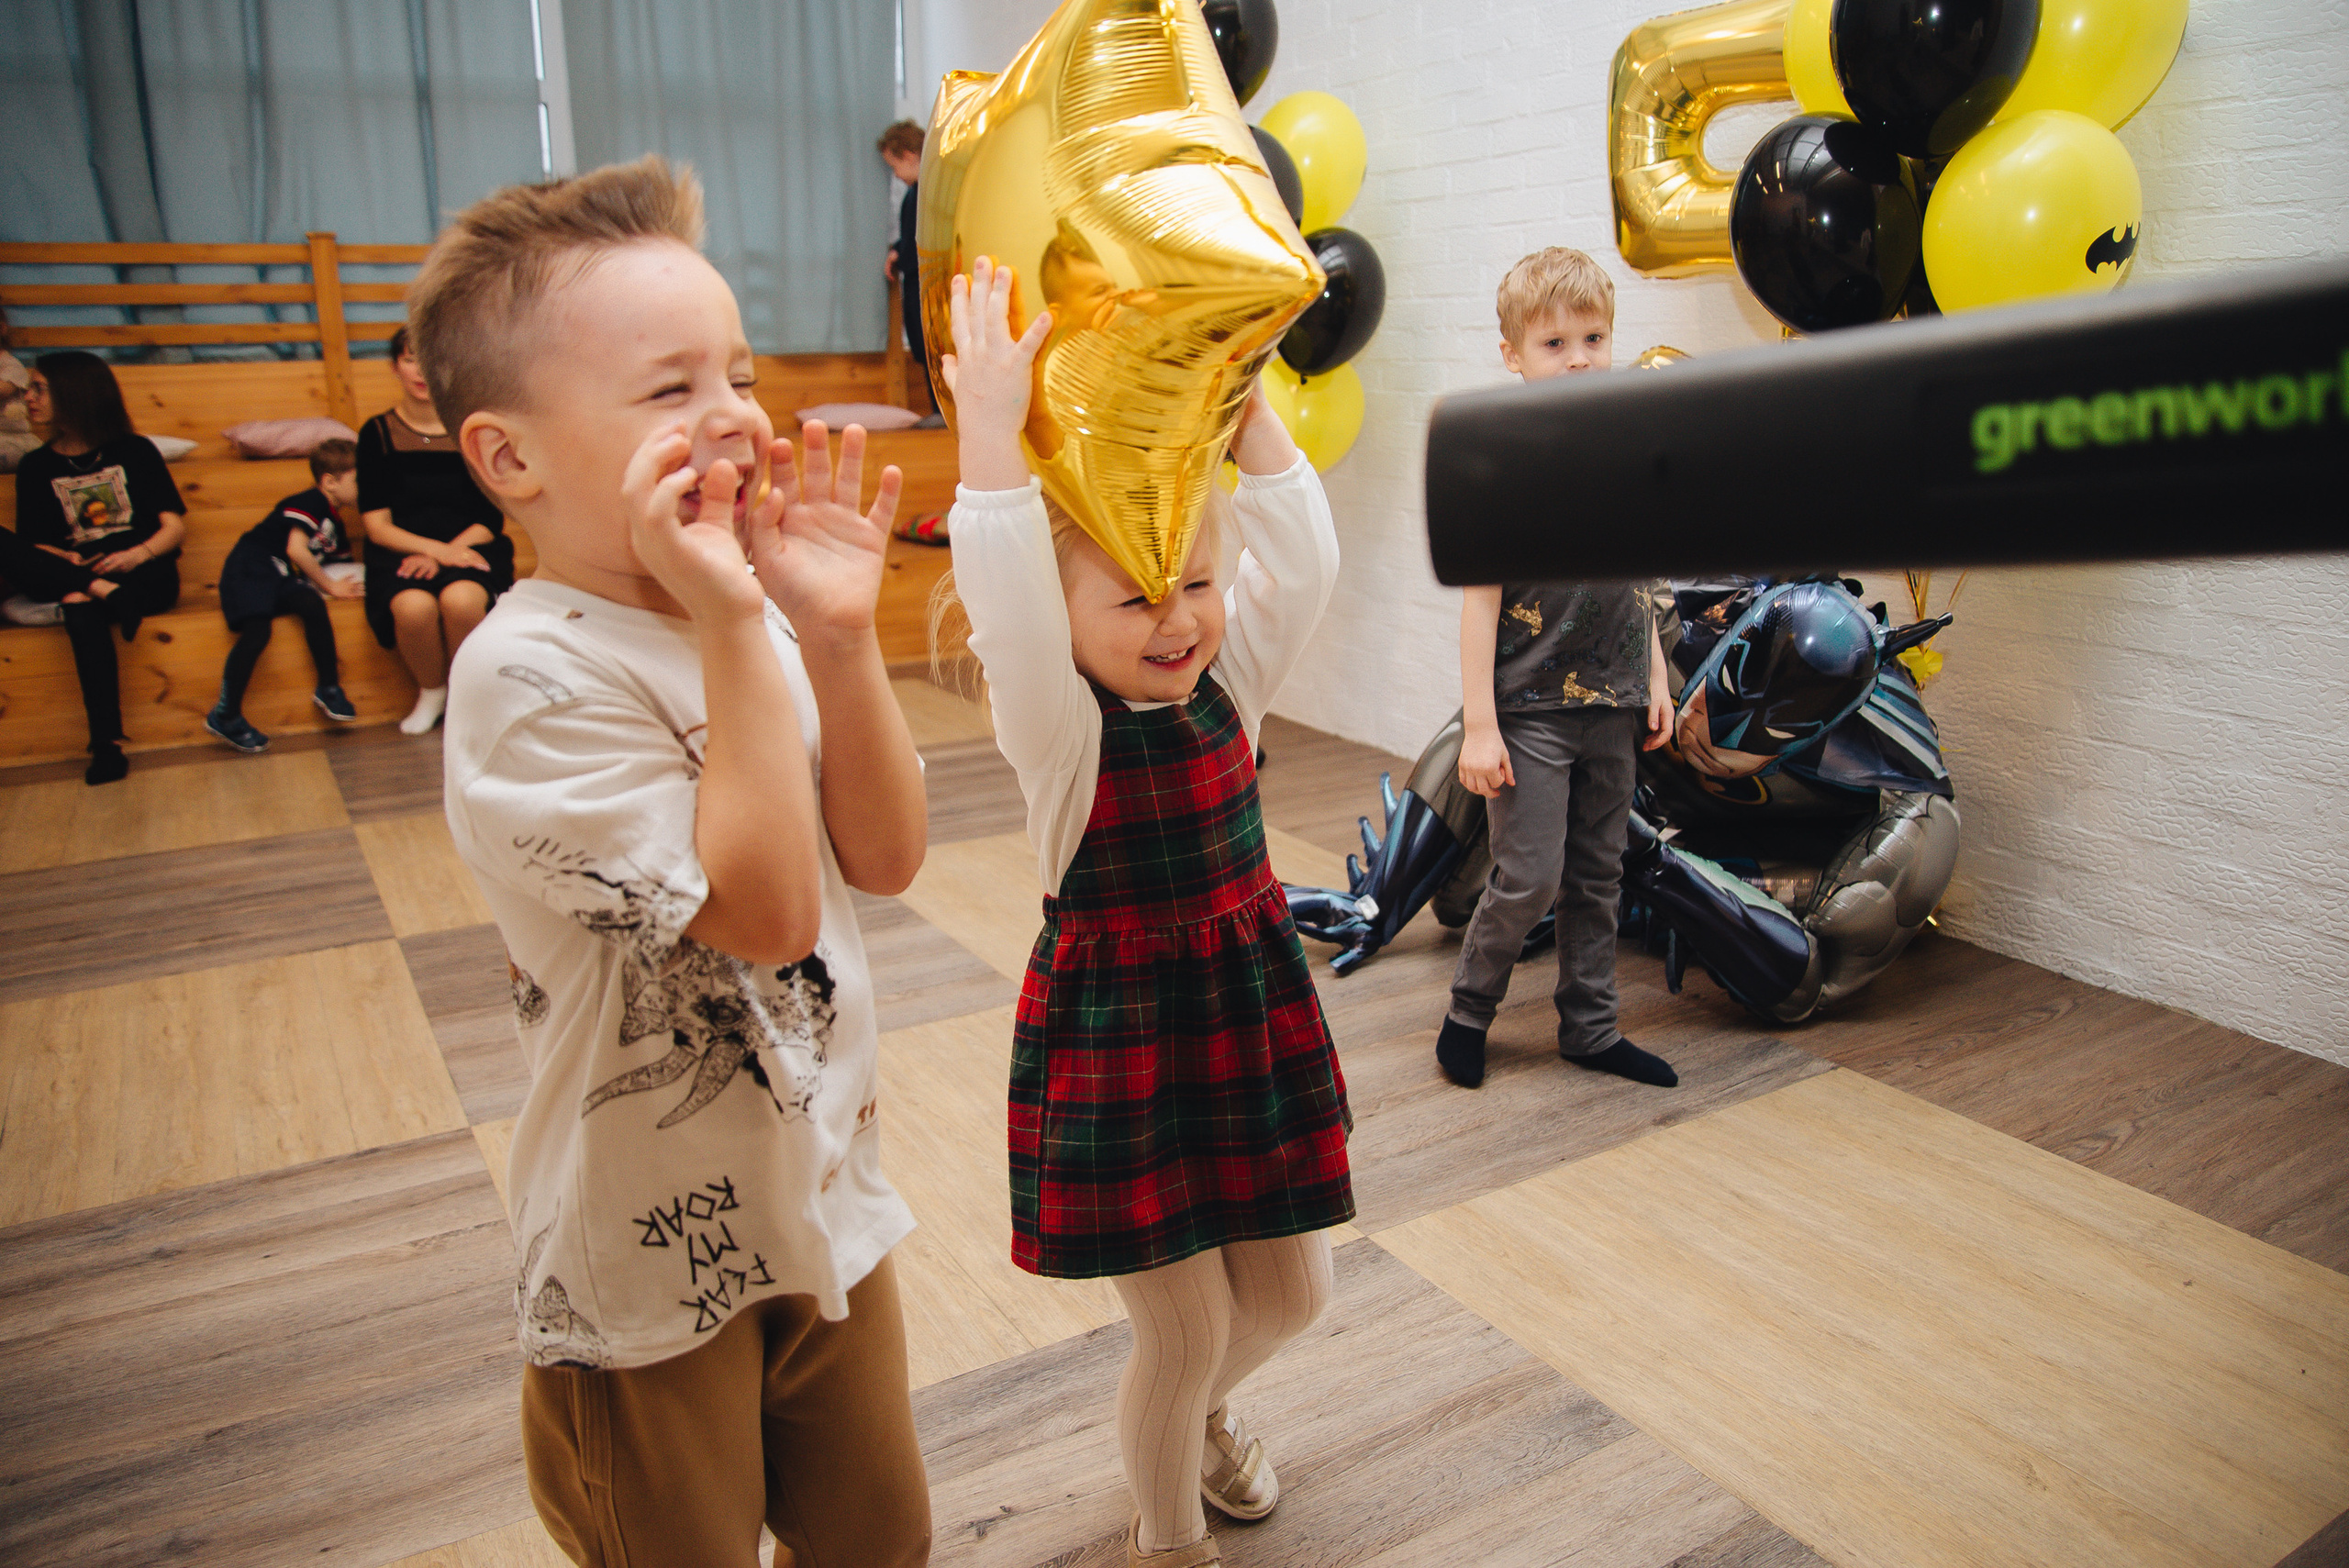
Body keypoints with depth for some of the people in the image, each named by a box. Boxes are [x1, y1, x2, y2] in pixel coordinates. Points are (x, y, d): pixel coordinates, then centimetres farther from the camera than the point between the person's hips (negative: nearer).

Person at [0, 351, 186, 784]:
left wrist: (139, 554, -20)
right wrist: (69, 563, -15)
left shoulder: (135, 451, 8)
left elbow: (175, 526, 2)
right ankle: (102, 592, -38)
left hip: (146, 577, -3)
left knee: (83, 610, -40)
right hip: (77, 571, 3)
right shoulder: (36, 466, 15)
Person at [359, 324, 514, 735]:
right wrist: (436, 547, -17)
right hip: (403, 552, 0)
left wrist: (445, 554, -13)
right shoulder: (378, 433, 5)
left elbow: (492, 520, 4)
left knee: (461, 599, -35)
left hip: (468, 547, 0)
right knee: (413, 606, -34)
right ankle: (431, 691, -2)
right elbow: (376, 526, 1)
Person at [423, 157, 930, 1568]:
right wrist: (735, 628, -30)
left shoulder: (748, 626, -4)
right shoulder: (530, 675, -24)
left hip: (825, 1208, 6)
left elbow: (886, 858, -6)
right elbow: (766, 908, -28)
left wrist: (841, 635, -18)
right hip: (653, 1264, -6)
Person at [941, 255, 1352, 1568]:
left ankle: (1208, 1412, 54)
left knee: (1292, 1292, 19)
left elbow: (1304, 555, -14)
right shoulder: (1060, 729, -18)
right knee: (1185, 1326, 8)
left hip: (1254, 1011, 6)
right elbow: (1000, 603, -36)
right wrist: (993, 426, -39)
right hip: (1118, 1032, -5)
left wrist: (1245, 404, -16)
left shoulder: (1230, 683, -3)